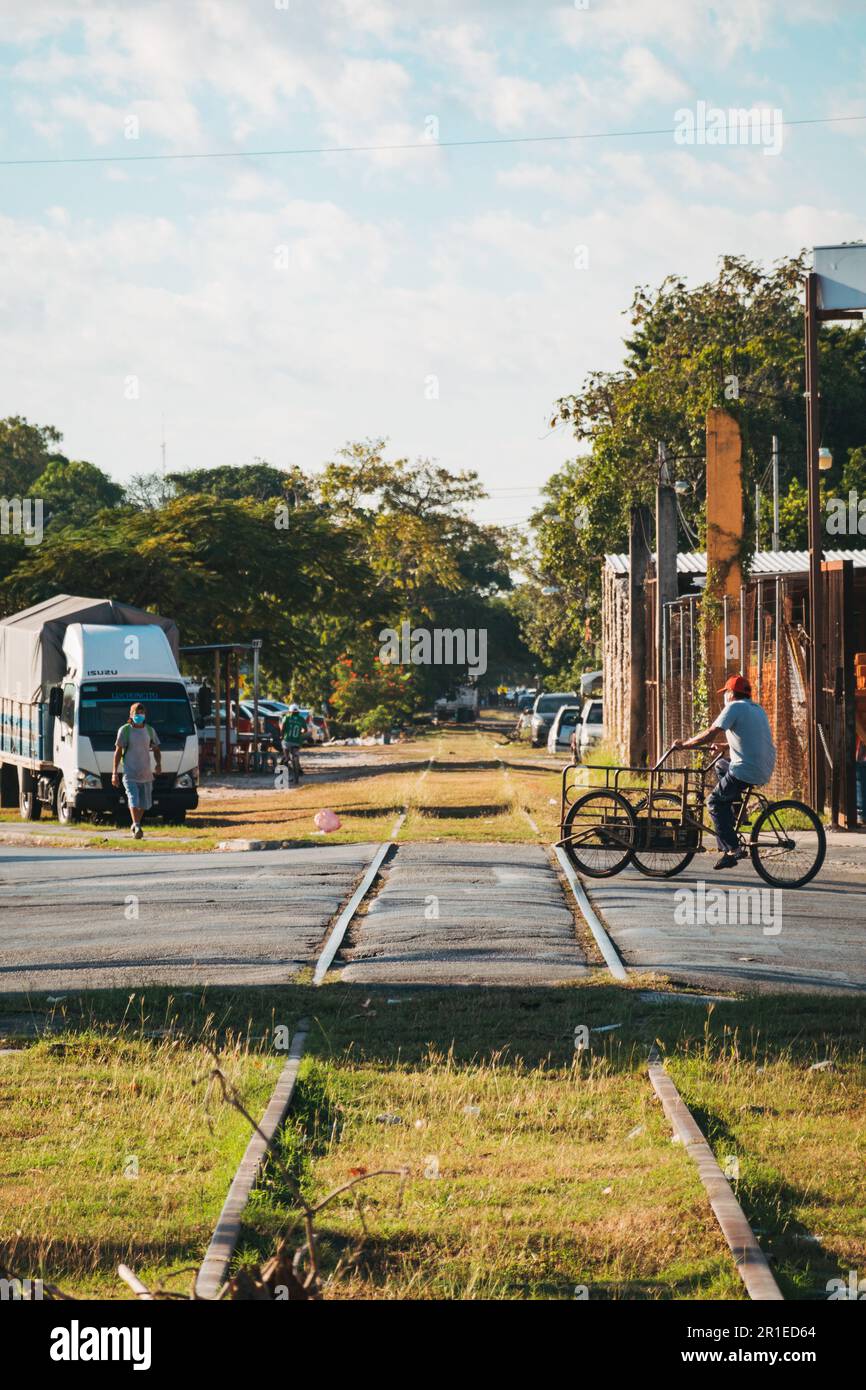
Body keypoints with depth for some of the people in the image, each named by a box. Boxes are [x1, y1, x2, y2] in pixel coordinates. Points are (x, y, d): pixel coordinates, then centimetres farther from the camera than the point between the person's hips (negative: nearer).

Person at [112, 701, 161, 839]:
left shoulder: (150, 731, 8)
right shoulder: (125, 730, -3)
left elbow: (156, 749, 16)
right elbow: (118, 751, -1)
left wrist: (159, 764, -5)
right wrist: (115, 772, -6)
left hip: (146, 774, 4)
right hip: (130, 774, -4)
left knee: (144, 804, 12)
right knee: (134, 800, -19)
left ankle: (135, 825, 32)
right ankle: (137, 827, -26)